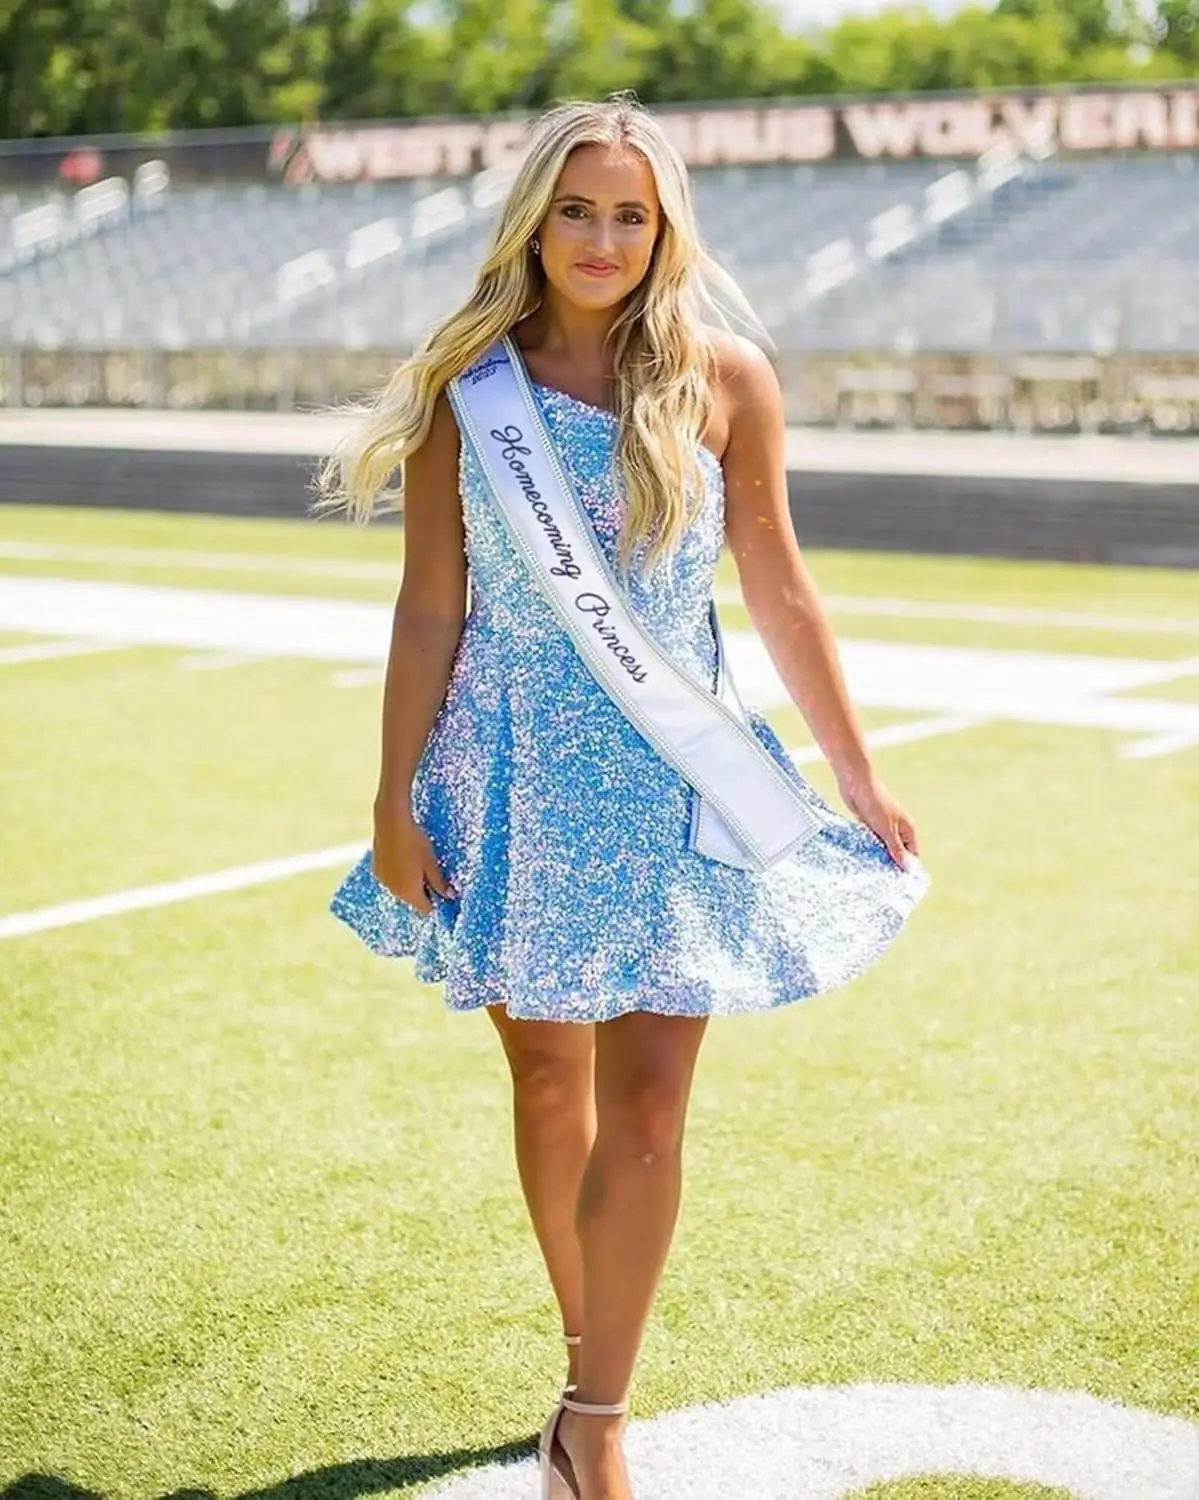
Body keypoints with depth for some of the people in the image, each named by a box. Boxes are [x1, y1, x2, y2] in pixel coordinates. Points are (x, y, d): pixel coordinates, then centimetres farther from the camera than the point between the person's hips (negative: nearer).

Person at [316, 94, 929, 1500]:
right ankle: (590, 1358, 33)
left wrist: (860, 780, 7)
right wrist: (394, 802, -4)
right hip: (515, 773, 1)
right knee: (548, 1079, 12)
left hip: (670, 777, -1)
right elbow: (429, 607, -1)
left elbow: (780, 593, 4)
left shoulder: (724, 379, -2)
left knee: (643, 1109, -5)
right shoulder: (468, 385, -2)